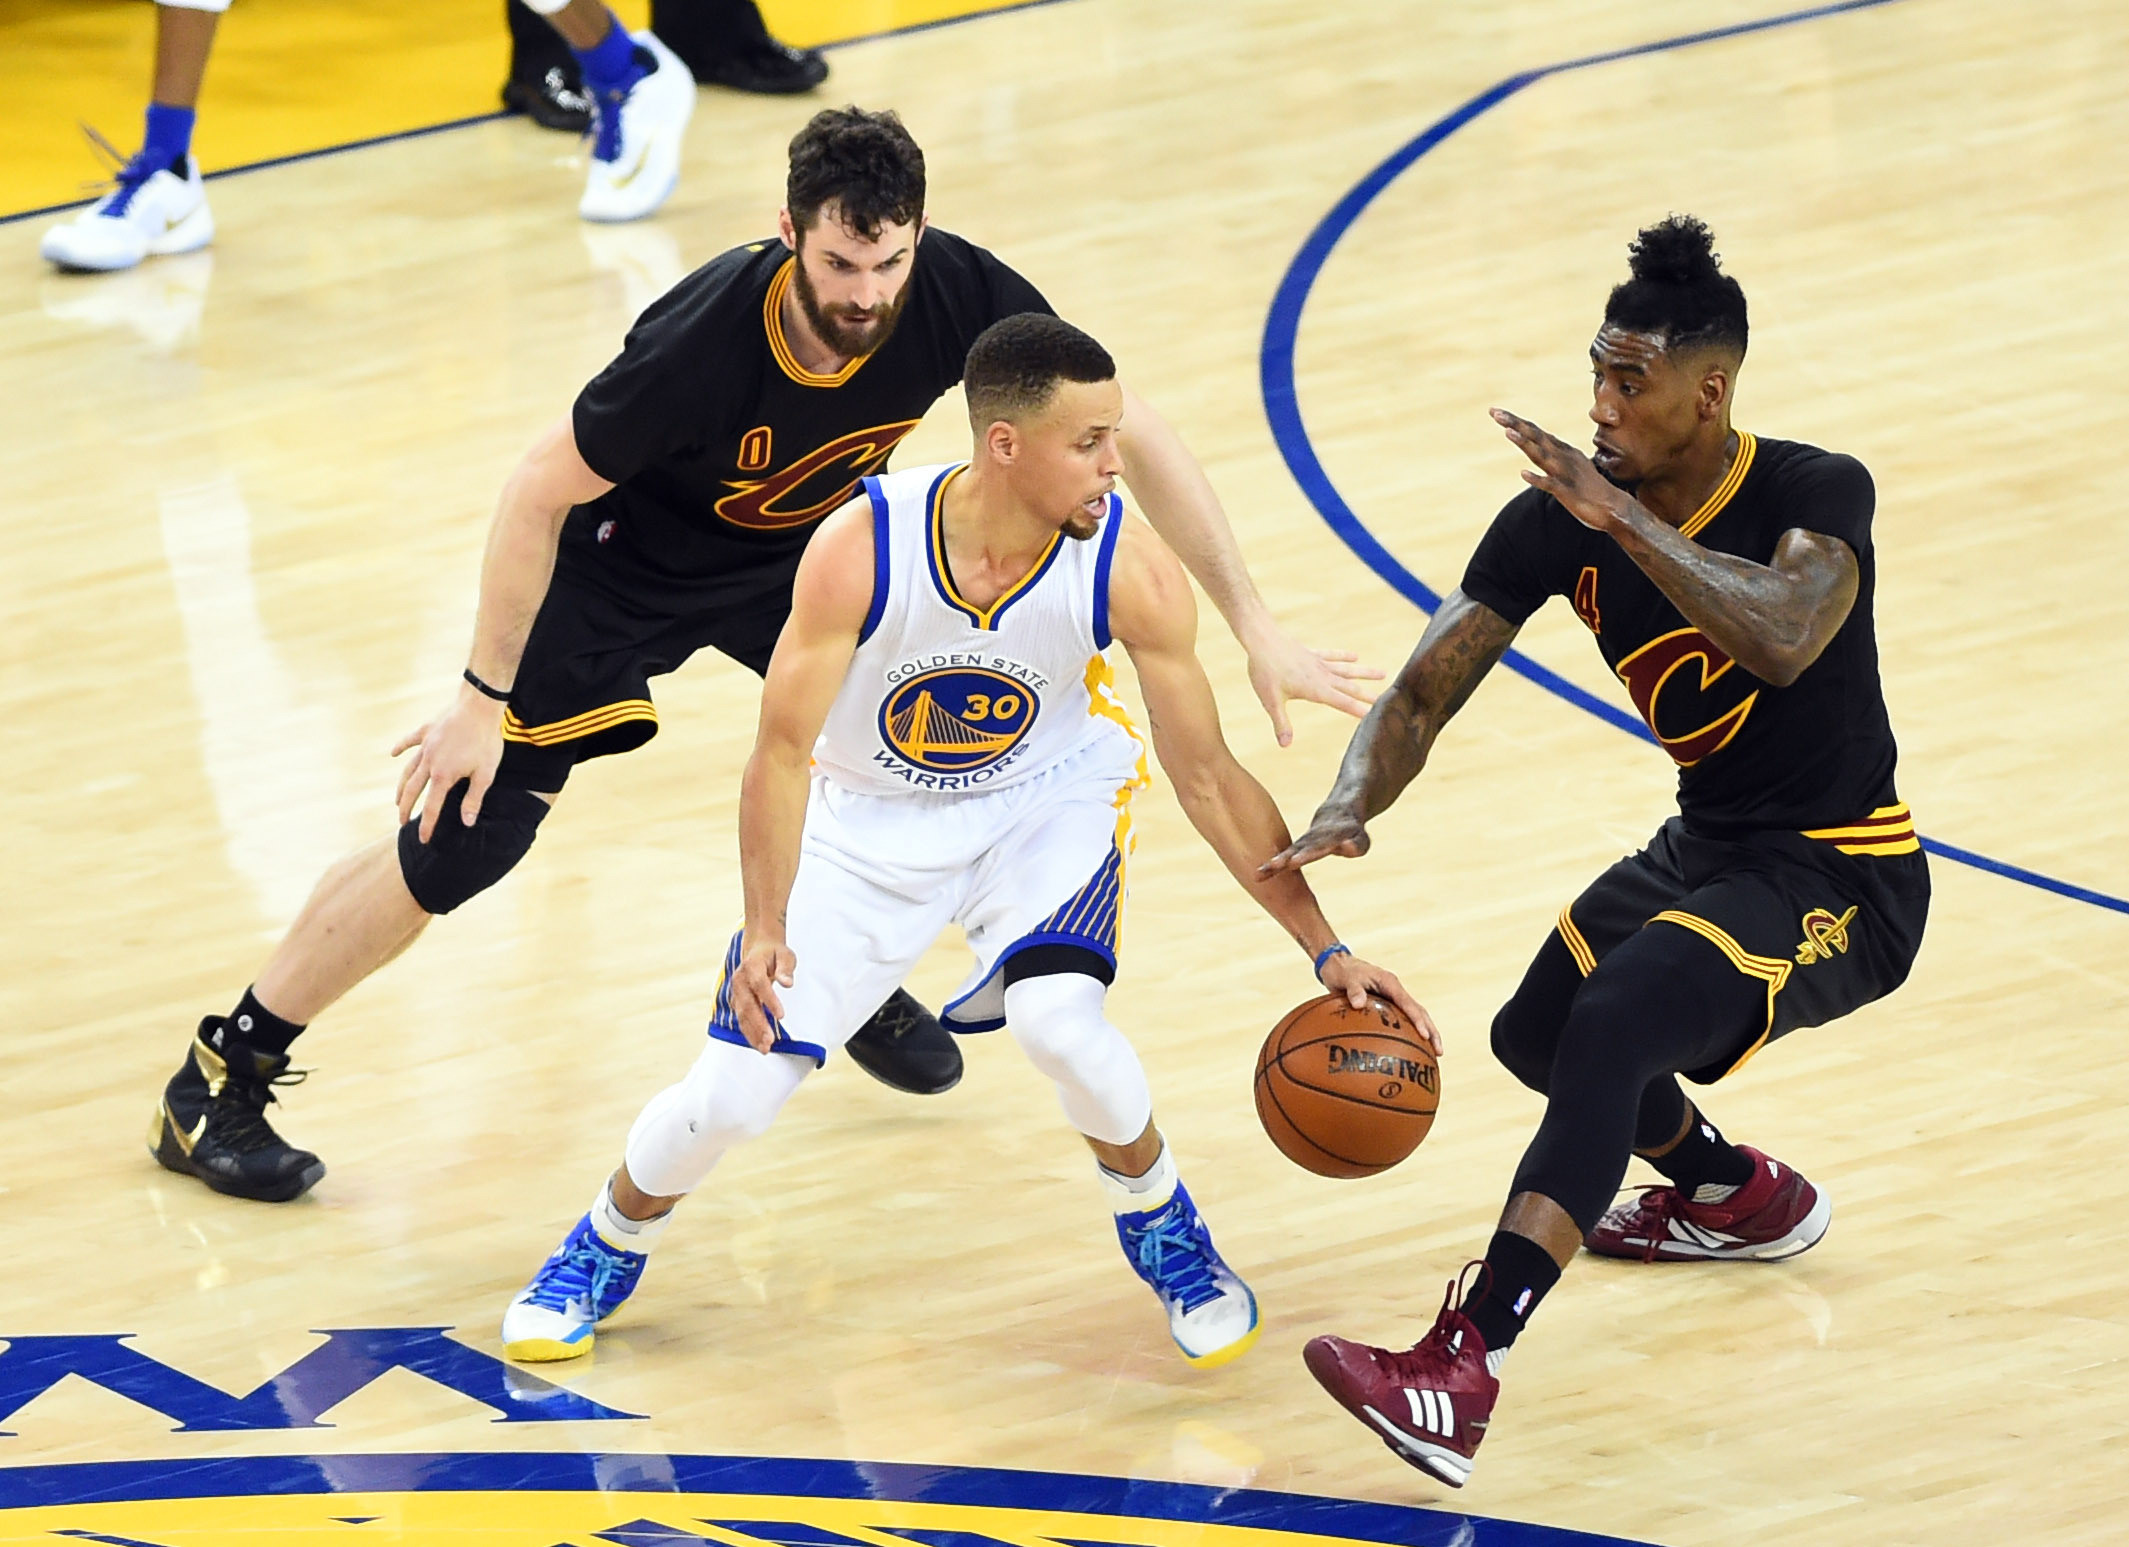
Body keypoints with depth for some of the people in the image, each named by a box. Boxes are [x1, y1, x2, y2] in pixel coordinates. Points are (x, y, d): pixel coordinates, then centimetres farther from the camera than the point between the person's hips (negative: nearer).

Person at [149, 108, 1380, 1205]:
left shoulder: (958, 295, -29)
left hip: (794, 546, 5)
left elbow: (1133, 436, -19)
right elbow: (540, 492, -25)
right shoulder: (705, 339, -39)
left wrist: (1256, 626, -21)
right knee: (458, 842, -6)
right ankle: (219, 1081, 9)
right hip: (625, 564, -5)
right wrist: (484, 696, -19)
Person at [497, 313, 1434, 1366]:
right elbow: (785, 749, -23)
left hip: (1042, 801, 0)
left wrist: (1324, 949, -17)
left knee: (1059, 1020, -30)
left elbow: (1208, 779, -16)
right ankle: (607, 1248, 28)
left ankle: (1160, 1226, 2)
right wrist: (765, 928, -35)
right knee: (731, 1098, -6)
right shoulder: (861, 549, -31)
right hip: (870, 818, 0)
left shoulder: (1131, 572, -27)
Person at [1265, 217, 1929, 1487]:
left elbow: (1783, 641, -45)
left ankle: (1460, 1377, -39)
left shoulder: (1816, 497, -23)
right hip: (1709, 846, 8)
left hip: (1843, 882, -8)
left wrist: (1622, 517, -46)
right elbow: (1425, 690, -11)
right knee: (1538, 1032, 27)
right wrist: (1353, 806, -32)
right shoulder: (1558, 522, -9)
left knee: (1611, 1026, -31)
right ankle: (1742, 1197, 55)